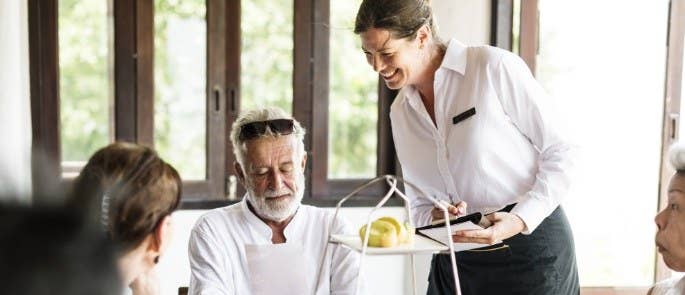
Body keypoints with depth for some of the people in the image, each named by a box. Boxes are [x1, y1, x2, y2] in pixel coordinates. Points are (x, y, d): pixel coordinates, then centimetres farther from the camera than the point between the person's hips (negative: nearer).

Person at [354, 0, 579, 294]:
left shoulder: (494, 67, -12)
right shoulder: (399, 112, 7)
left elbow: (559, 153, -9)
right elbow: (420, 203, 11)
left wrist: (520, 220, -20)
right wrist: (434, 217, -11)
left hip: (531, 246, -5)